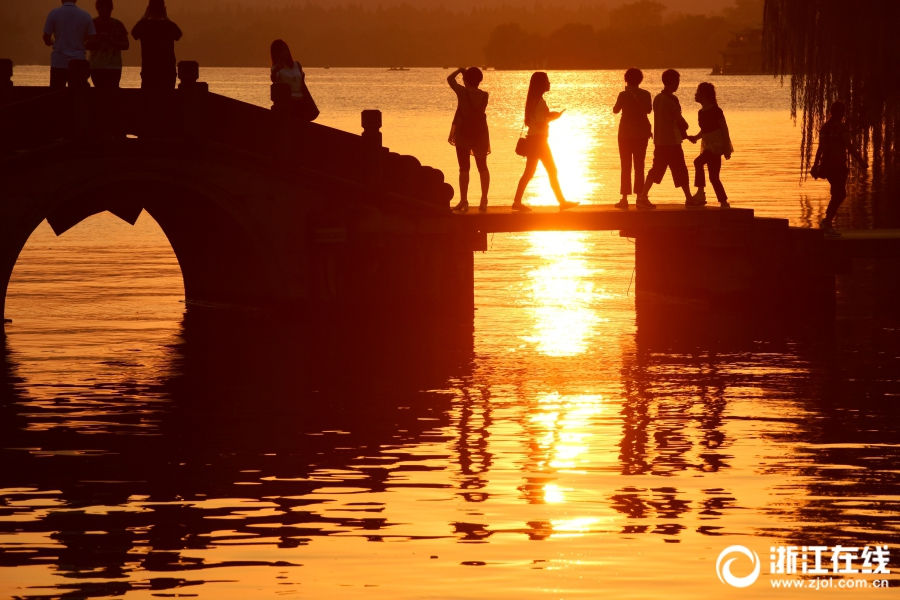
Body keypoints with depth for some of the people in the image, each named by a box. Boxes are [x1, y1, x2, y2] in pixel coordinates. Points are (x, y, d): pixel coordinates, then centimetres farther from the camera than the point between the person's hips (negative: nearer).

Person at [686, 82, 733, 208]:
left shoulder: (715, 111, -13)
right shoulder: (701, 112, 11)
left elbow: (724, 129, -13)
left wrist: (726, 148, -16)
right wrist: (696, 137, 4)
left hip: (717, 145, -9)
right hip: (708, 145, 9)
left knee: (698, 162, -22)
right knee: (713, 177, 10)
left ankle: (700, 193, -17)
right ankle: (724, 203, 15)